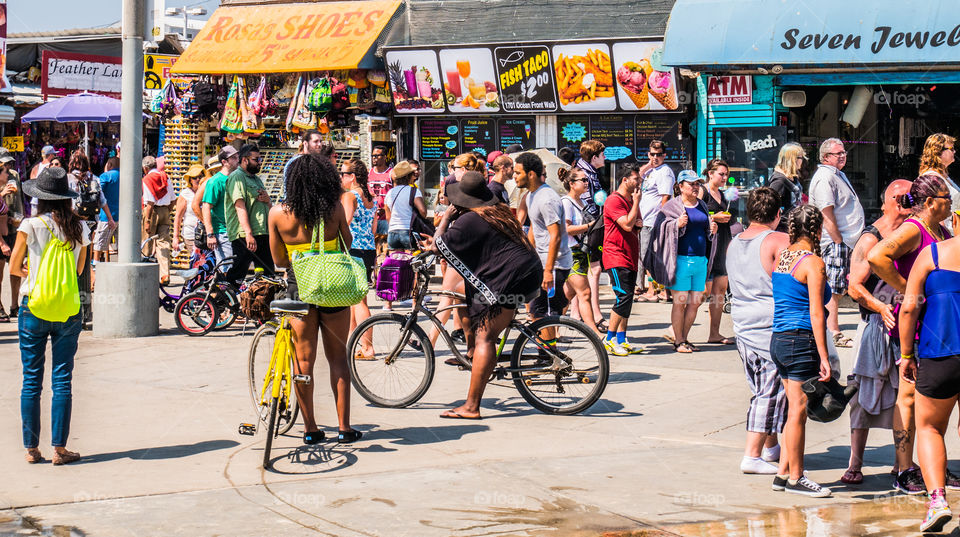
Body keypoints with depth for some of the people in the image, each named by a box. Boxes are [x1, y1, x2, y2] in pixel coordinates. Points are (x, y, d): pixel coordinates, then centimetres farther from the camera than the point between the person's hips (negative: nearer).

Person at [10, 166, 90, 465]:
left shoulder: (31, 225, -7)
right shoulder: (79, 228, 1)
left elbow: (14, 267, 0)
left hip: (33, 308, -1)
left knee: (31, 381, 7)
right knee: (62, 381, 5)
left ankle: (32, 448, 12)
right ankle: (59, 448, 6)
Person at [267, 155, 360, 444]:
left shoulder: (278, 213, -8)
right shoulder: (334, 207, -9)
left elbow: (279, 260, 0)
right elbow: (347, 244, 6)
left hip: (299, 288, 0)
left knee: (304, 360, 9)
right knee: (338, 357, 11)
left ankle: (310, 429, 13)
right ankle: (344, 426, 11)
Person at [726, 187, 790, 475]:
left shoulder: (733, 244, 8)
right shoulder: (780, 241, -12)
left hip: (742, 327, 7)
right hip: (773, 329, -7)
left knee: (761, 391, 18)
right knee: (770, 393, -1)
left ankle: (771, 447, 28)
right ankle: (752, 455, -2)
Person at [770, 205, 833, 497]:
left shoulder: (782, 257, 11)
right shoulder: (813, 263, -12)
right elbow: (816, 314, -15)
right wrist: (824, 358, -14)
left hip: (778, 339, 8)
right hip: (802, 341, -8)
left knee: (795, 409, 14)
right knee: (799, 410, 0)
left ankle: (783, 473, 17)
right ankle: (795, 477, 8)